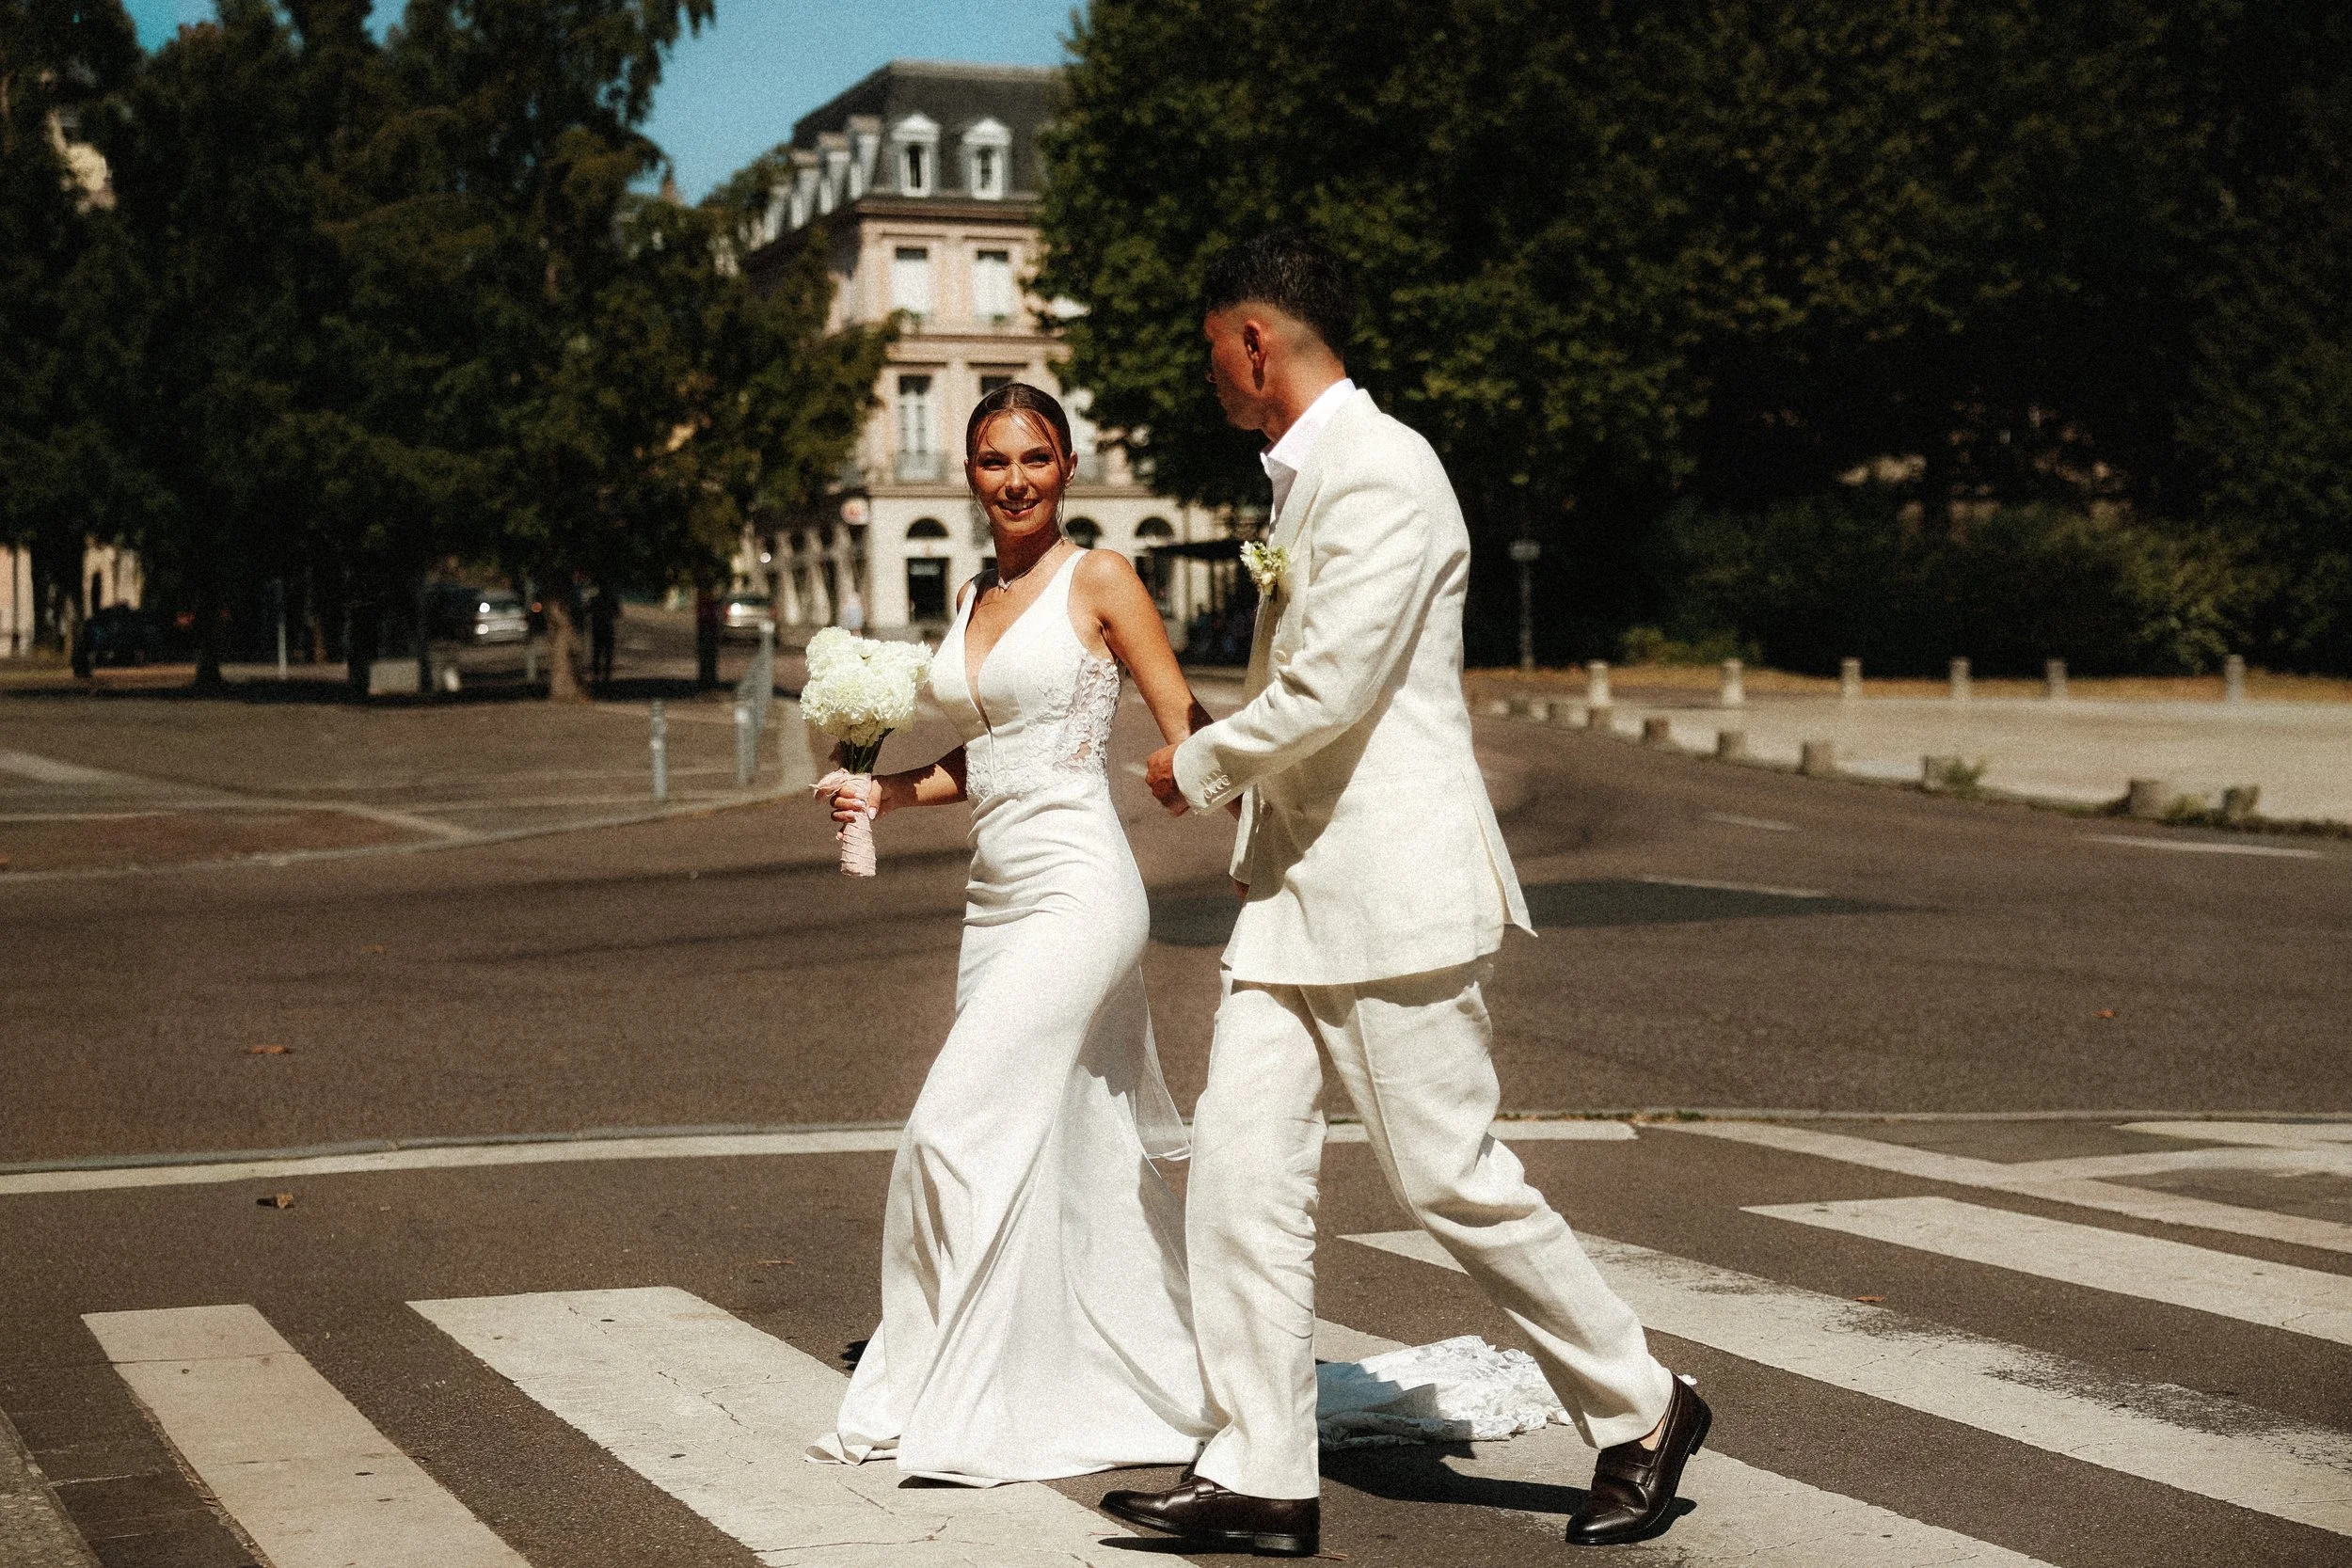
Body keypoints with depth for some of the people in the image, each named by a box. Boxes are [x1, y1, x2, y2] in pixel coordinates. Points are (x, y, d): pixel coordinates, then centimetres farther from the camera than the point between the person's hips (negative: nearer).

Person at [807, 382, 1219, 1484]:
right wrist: (882, 794, 9)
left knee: (960, 1131, -12)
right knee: (1062, 1153, 10)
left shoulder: (1098, 580, -5)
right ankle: (1150, 1374, 22)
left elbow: (1186, 727, -9)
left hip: (1076, 890, -8)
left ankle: (968, 1404, -3)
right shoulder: (971, 601, 16)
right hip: (997, 891, 8)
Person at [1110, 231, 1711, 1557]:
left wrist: (1196, 766, -7)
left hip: (1393, 884, -9)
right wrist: (1242, 783, 18)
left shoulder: (1383, 471, -15)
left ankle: (1642, 1410, 15)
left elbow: (1328, 690, -21)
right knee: (1242, 1164, 1)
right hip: (1297, 886, 9)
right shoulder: (1308, 476, 16)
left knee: (1453, 1176, -2)